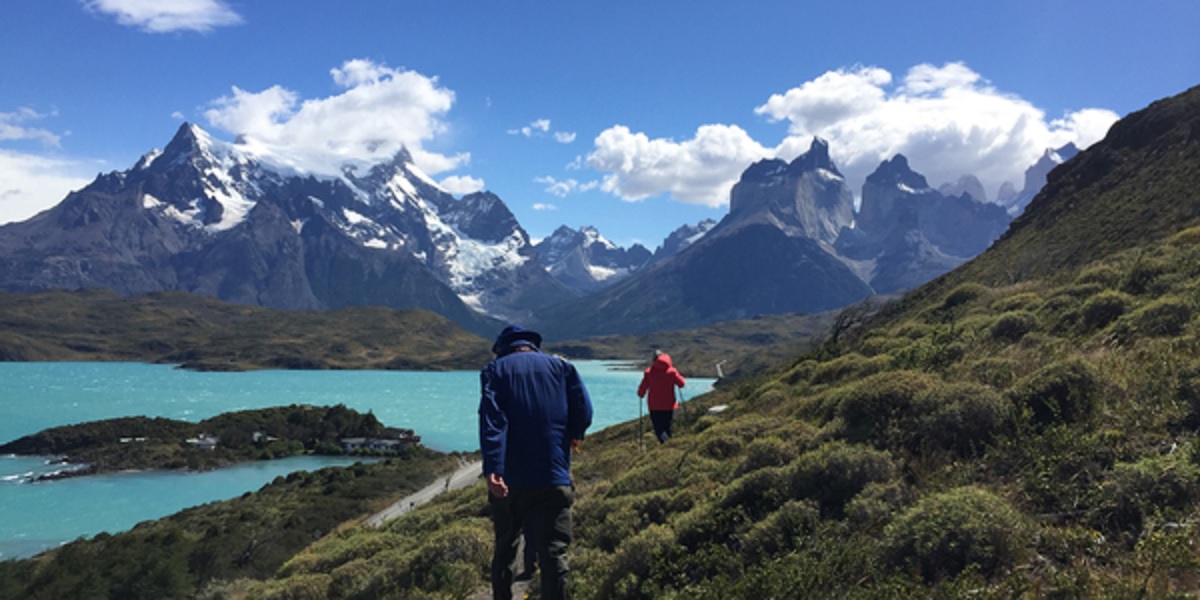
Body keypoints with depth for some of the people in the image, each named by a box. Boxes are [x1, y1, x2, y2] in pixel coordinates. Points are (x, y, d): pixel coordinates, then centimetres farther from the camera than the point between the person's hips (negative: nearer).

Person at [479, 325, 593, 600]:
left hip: (509, 479, 0)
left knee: (505, 549, 17)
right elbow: (584, 414, 0)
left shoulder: (495, 370, 6)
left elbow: (491, 420, -10)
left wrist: (492, 469, -20)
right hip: (554, 478, 0)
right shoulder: (563, 367, 11)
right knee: (553, 553, 2)